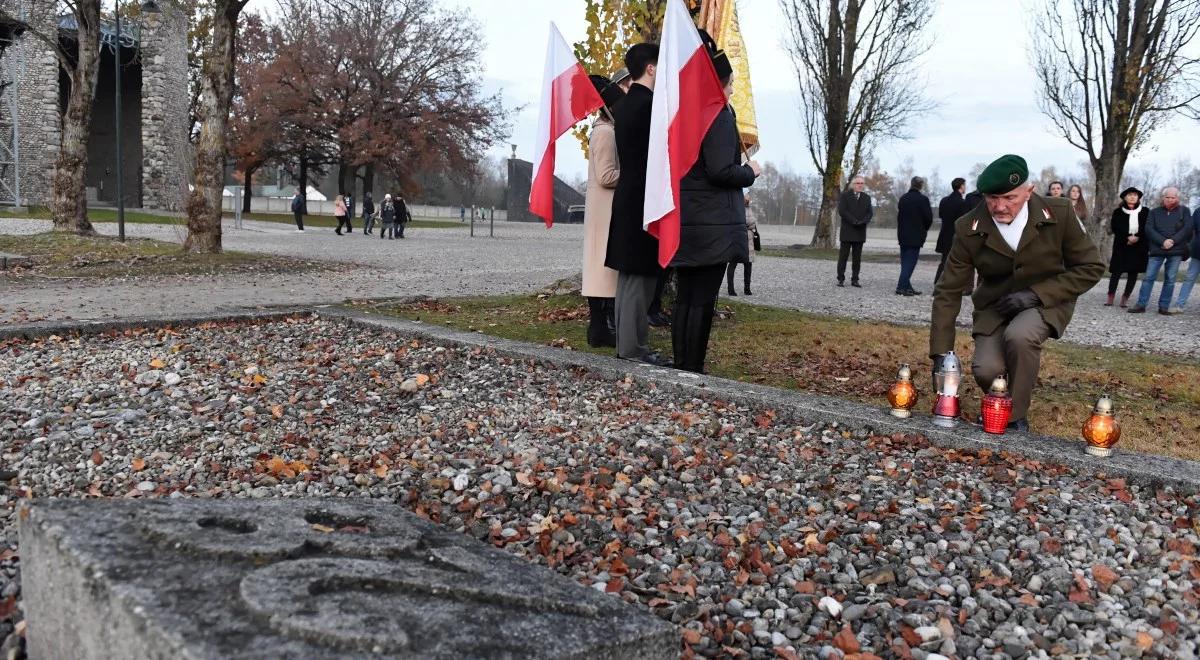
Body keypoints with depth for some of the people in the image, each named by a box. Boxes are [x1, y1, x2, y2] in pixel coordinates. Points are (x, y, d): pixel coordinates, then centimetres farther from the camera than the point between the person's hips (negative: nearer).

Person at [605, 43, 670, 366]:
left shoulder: (622, 106, 14)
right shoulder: (651, 104, -14)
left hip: (627, 198, 9)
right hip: (645, 202, -9)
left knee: (630, 276, 12)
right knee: (639, 276, -5)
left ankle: (627, 344, 18)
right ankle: (634, 348, -1)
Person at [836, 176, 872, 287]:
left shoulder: (867, 197, 14)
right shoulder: (845, 195, 1)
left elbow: (870, 212, 7)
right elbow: (842, 211, -9)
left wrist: (863, 221, -13)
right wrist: (853, 221, -17)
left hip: (860, 231, 4)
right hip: (847, 231, -4)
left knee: (857, 257, 5)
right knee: (843, 256, -2)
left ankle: (855, 280, 8)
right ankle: (841, 279, 2)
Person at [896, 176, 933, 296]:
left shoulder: (903, 198, 6)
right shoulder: (923, 199, -12)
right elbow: (929, 218, -10)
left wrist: (900, 232, 15)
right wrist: (924, 229, 9)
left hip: (903, 235, 6)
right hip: (916, 236, -6)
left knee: (905, 262, 12)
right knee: (910, 262, -4)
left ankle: (907, 287, 15)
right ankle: (902, 287, -9)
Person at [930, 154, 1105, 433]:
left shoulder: (1058, 213, -17)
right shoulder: (969, 228, -15)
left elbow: (1090, 268, -8)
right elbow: (949, 291, -12)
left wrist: (1035, 294, -22)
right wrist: (941, 353, -17)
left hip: (1046, 301, -1)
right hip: (996, 306, 2)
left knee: (1019, 335, -35)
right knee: (986, 370, -24)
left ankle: (1016, 417, -12)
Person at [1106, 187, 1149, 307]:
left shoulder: (1145, 212, 8)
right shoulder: (1118, 212, 5)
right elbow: (1115, 228, -3)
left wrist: (1137, 237, -14)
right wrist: (1127, 237, -15)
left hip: (1139, 246, 1)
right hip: (1122, 245, -1)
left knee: (1133, 272, 1)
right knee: (1117, 271, -7)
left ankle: (1125, 298, 6)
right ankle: (1110, 297, -3)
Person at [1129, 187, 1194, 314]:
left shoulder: (1184, 211, 9)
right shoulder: (1155, 212, 11)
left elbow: (1187, 228, -2)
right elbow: (1149, 229, -1)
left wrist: (1173, 241, -13)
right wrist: (1163, 241, -14)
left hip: (1176, 251, 0)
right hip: (1157, 250, 0)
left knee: (1170, 279, 1)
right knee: (1149, 277, -4)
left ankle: (1164, 307, 5)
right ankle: (1141, 304, -3)